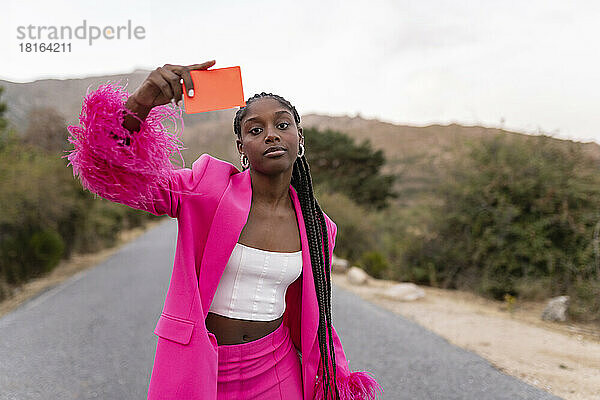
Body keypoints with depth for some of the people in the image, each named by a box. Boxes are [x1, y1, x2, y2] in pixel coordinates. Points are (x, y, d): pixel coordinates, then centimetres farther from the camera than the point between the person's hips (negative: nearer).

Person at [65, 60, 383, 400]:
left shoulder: (316, 228, -1)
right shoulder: (208, 187, -11)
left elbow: (311, 314, 10)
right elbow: (114, 174, -22)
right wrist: (141, 104, -39)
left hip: (274, 371, 3)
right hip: (195, 369, -2)